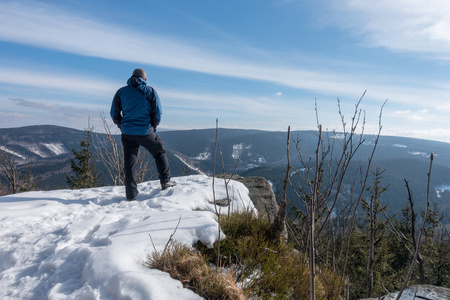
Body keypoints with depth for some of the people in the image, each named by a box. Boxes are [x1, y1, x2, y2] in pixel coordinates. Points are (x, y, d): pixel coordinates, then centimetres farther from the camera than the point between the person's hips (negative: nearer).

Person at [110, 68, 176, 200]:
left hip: (127, 134, 2)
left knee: (129, 163, 7)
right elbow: (157, 114, -2)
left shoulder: (121, 92, 6)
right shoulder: (151, 92, 0)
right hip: (146, 132, -2)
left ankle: (131, 194, 10)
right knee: (160, 153, 19)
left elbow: (114, 114, 7)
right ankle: (165, 182, 19)